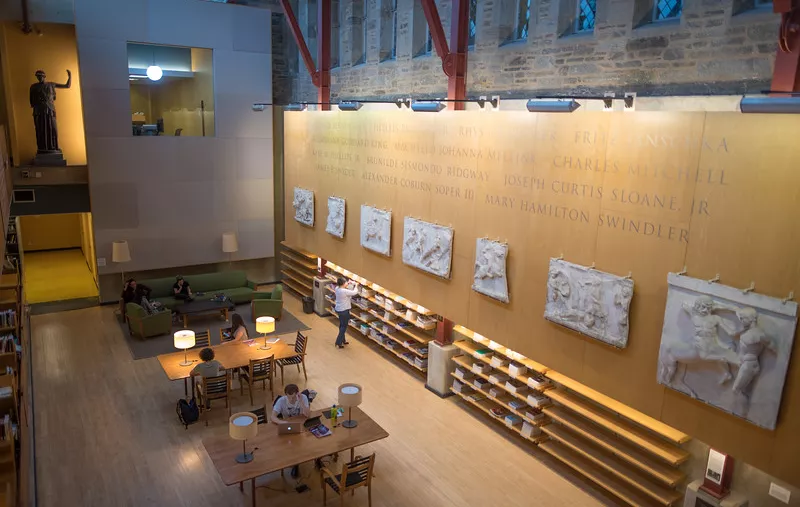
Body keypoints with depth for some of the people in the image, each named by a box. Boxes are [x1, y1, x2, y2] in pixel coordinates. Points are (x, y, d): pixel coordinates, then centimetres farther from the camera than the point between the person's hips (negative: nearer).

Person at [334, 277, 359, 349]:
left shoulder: (337, 289, -4)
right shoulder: (345, 291, -27)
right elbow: (355, 292, -18)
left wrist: (348, 284, 13)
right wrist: (356, 286, -1)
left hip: (338, 309, 8)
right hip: (344, 311, -8)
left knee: (341, 325, 22)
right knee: (344, 326, 5)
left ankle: (343, 340, 35)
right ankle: (339, 343, 6)